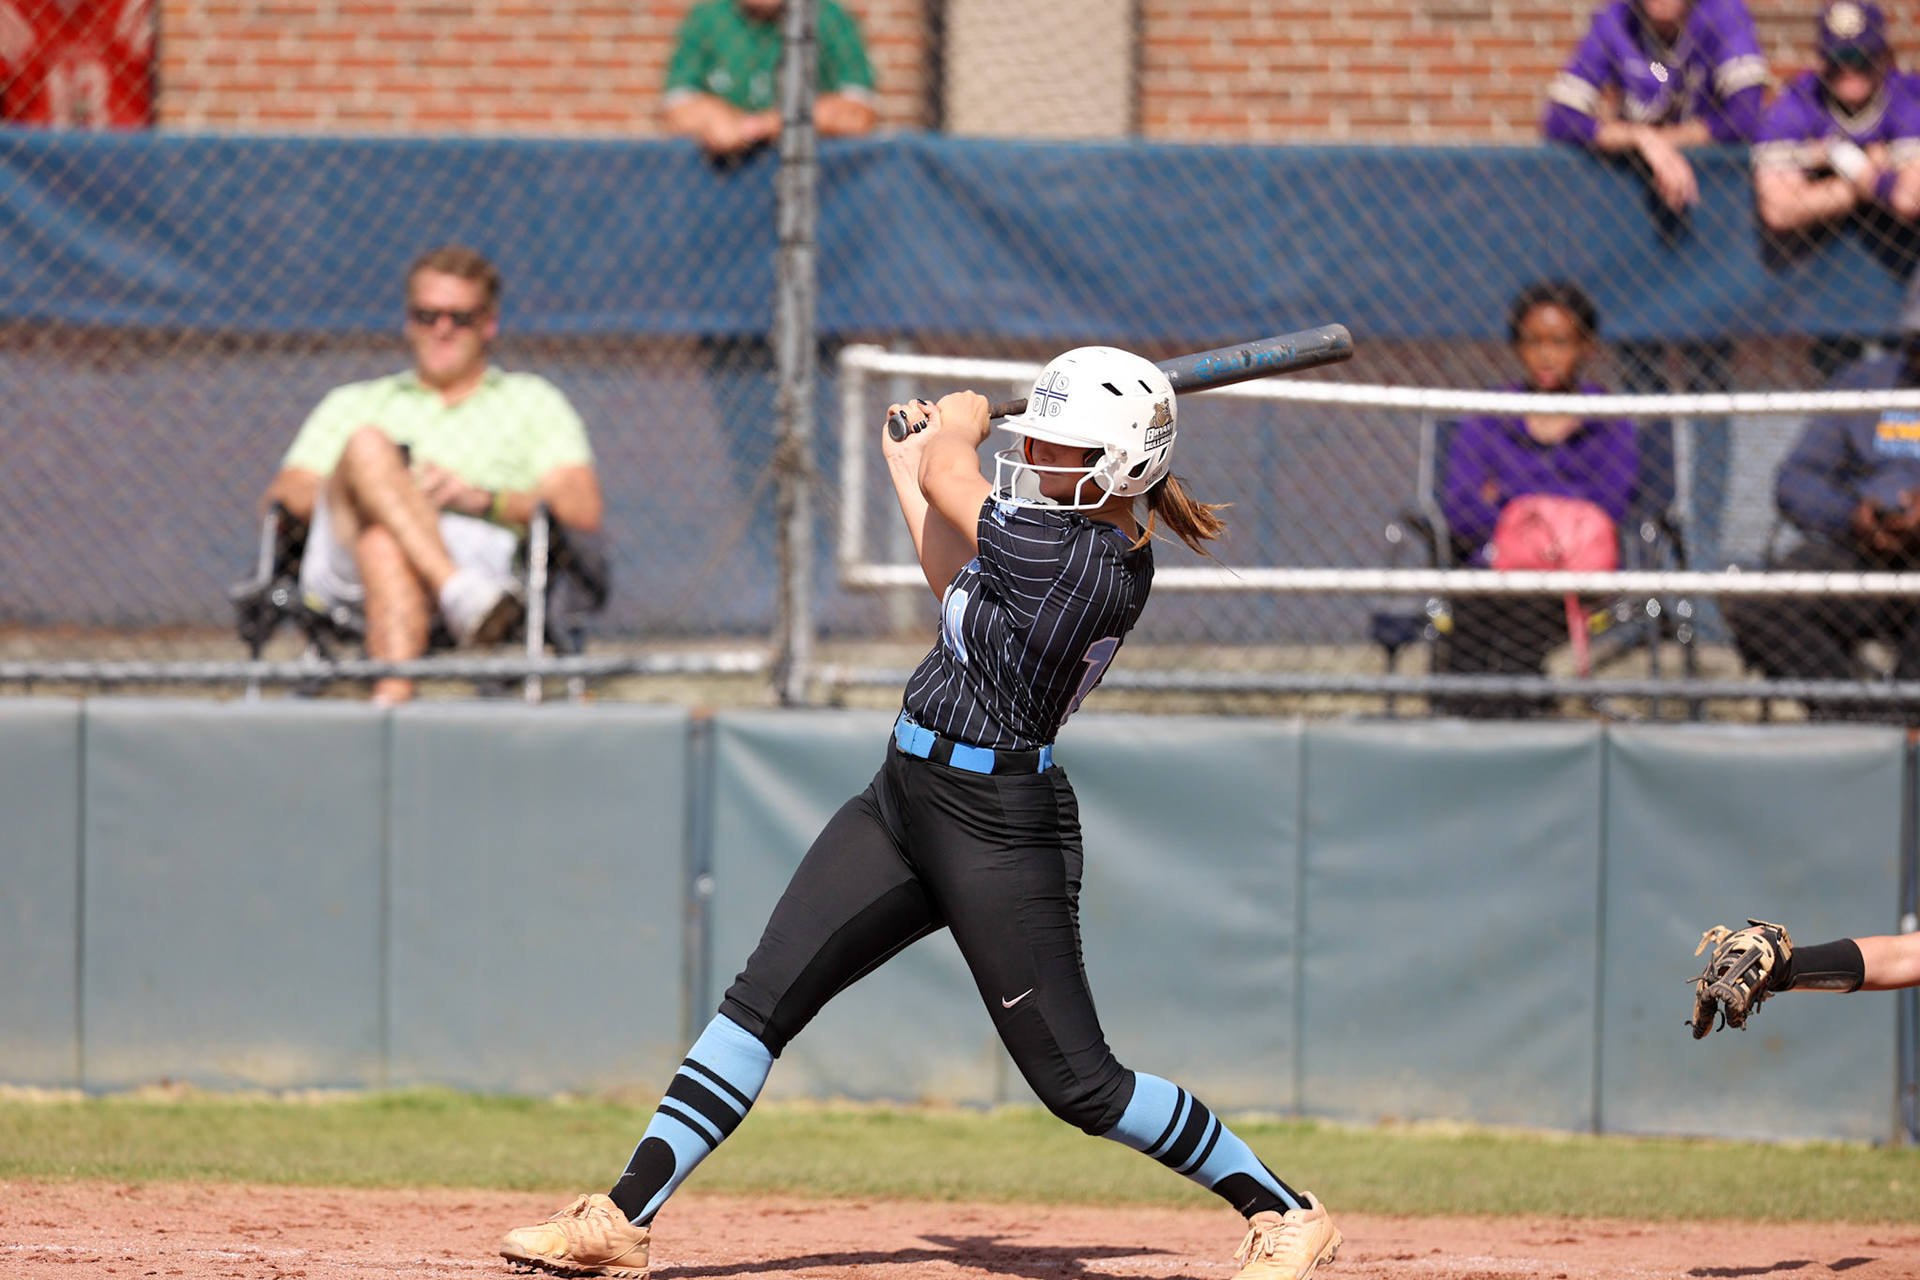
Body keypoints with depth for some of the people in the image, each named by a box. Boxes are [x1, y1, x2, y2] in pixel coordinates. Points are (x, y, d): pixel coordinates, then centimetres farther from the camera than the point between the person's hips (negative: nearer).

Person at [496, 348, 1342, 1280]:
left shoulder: (1063, 554, -23)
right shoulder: (1112, 552, 5)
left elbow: (945, 469, -6)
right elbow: (961, 586, 21)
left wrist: (954, 423, 17)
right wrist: (909, 468, 30)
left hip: (996, 829, -10)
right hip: (908, 797, 10)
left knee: (1077, 1083, -4)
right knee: (761, 1001, 4)